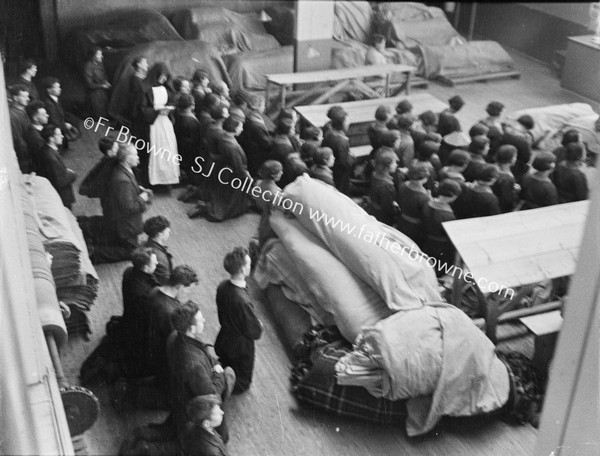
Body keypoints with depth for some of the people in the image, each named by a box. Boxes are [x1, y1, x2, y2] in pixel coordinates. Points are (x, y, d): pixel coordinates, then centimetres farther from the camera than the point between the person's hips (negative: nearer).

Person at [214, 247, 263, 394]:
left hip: (222, 342, 7)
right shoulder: (243, 301, -39)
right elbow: (255, 332, -26)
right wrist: (259, 324, -5)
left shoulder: (223, 286, -14)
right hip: (240, 348, -7)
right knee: (241, 384, 19)